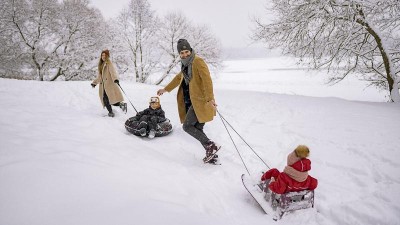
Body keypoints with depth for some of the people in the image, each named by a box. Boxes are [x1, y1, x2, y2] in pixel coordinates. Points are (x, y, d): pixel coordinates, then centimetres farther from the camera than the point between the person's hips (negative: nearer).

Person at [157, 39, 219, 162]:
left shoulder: (198, 61, -9)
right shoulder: (186, 64, 17)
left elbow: (207, 80, -20)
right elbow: (179, 78, 33)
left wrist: (210, 98, -31)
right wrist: (165, 89, 42)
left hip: (200, 101, -8)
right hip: (191, 101, 8)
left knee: (187, 126, -10)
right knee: (197, 129, 6)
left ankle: (211, 146, -7)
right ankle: (211, 152, 13)